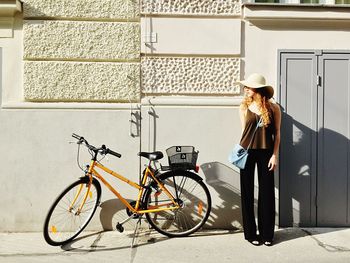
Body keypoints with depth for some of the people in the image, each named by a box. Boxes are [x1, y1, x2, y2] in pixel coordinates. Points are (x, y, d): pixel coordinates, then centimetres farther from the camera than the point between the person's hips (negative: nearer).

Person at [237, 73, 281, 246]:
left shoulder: (273, 107, -1)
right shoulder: (244, 107, 2)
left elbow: (277, 133, 1)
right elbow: (244, 130, 9)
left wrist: (275, 155, -4)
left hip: (266, 153, -1)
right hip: (247, 152, 1)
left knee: (267, 192, 4)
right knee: (247, 192, 5)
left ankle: (267, 234, 17)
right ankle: (250, 233, 16)